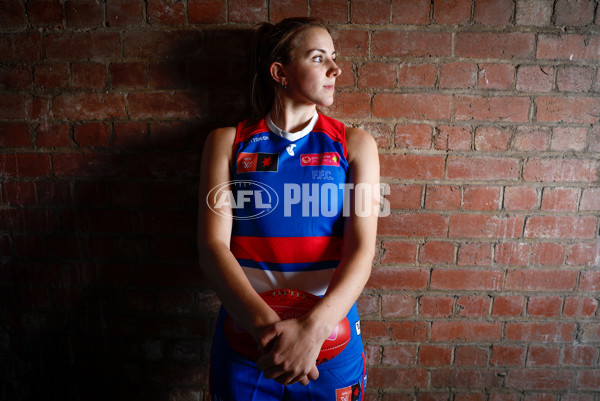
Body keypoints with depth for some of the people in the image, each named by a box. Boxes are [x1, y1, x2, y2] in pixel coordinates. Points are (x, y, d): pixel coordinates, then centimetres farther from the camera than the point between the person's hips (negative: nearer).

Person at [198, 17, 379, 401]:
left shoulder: (354, 144, -2)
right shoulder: (228, 142, -2)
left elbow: (362, 249, -11)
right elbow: (213, 246, -10)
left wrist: (314, 327, -26)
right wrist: (265, 324, -24)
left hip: (330, 336, 1)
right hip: (246, 335, 0)